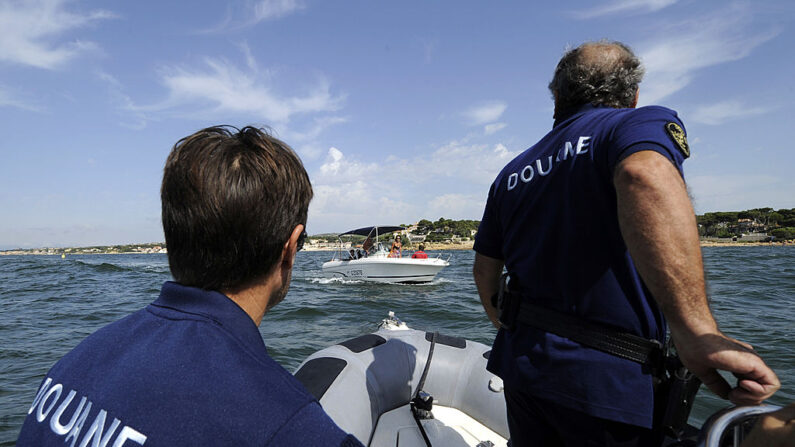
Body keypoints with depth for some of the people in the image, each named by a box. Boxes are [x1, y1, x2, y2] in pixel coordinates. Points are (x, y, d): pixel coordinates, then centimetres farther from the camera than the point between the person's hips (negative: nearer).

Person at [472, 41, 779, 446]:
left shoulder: (512, 172, 11)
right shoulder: (644, 123, -5)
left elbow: (484, 269, 14)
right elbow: (645, 176, -30)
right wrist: (697, 333, -29)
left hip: (520, 361, 6)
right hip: (605, 377, -5)